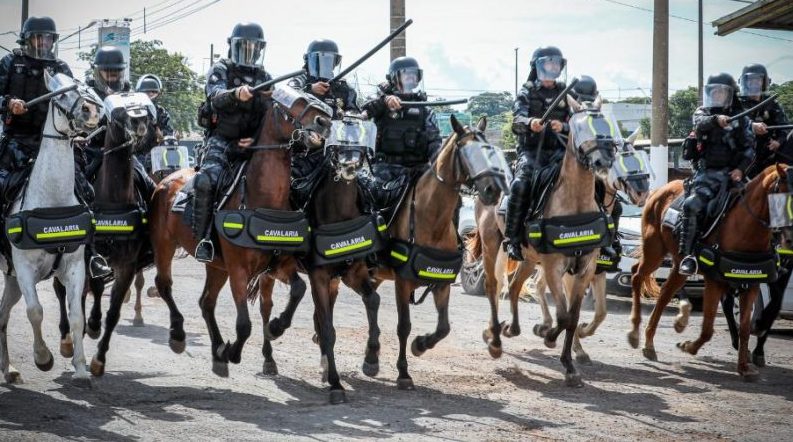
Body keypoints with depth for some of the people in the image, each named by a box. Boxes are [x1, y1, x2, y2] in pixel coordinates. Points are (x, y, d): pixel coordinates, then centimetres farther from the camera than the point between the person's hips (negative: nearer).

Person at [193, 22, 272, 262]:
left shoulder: (265, 79, 16)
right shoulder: (222, 70, 3)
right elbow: (216, 96, -17)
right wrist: (236, 94, -41)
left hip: (251, 143, 4)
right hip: (223, 141, -4)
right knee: (206, 181, -28)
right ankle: (203, 239, -21)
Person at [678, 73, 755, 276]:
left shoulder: (741, 119, 10)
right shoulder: (703, 113, 11)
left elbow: (749, 148, 7)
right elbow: (701, 123, -14)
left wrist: (741, 169, -11)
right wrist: (716, 120, -35)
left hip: (730, 173, 1)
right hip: (706, 173, 0)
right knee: (691, 205, -22)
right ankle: (687, 256, -18)